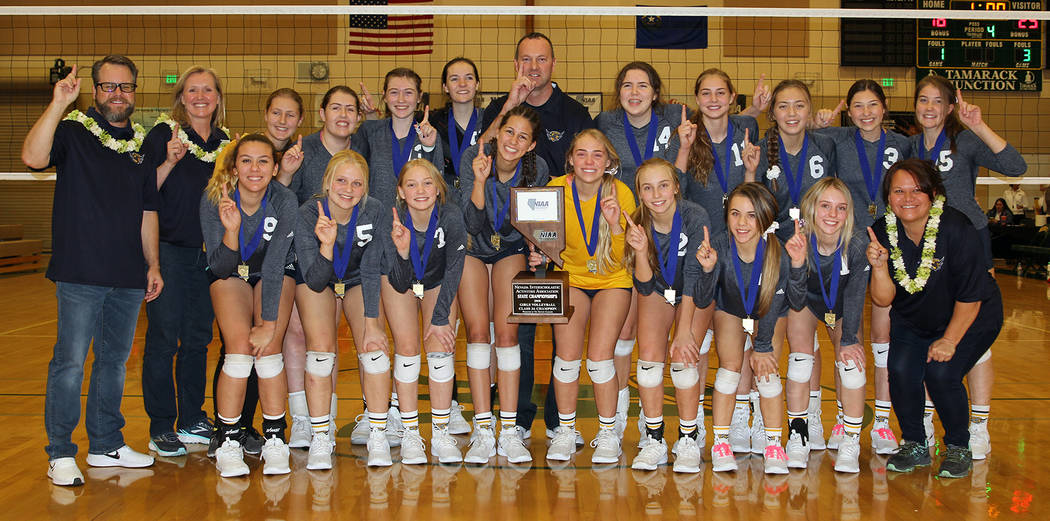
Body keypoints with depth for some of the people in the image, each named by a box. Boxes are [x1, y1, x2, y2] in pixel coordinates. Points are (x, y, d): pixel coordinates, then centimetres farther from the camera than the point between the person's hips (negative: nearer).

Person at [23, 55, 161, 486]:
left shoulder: (141, 144, 15)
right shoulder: (73, 132, 0)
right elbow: (33, 157, -22)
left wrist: (153, 264, 14)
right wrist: (57, 104, -25)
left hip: (129, 277, 5)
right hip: (80, 273, -5)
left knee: (115, 361, 12)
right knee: (70, 362, -4)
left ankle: (106, 444, 24)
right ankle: (60, 454, 6)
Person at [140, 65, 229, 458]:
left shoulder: (224, 141, 10)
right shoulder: (164, 135, -5)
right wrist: (169, 162, -23)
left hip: (209, 252, 5)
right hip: (168, 250, -5)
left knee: (198, 338, 11)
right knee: (163, 339, -2)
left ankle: (192, 421, 22)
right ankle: (161, 428, 8)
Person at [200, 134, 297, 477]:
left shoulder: (284, 201, -25)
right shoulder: (214, 200, -24)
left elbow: (274, 266, -25)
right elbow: (220, 268, -23)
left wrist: (269, 324, -27)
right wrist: (231, 229, -42)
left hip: (275, 274, 0)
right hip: (231, 274, 0)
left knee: (268, 348, -18)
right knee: (240, 347, -20)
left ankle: (275, 440, -5)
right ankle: (228, 444, -8)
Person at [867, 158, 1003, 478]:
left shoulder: (955, 229, -27)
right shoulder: (882, 232, -15)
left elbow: (970, 297, -19)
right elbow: (883, 299, -16)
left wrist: (949, 340, -16)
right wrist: (879, 266, -34)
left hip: (970, 319, -4)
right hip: (912, 320, 4)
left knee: (941, 373, -22)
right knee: (901, 370, -17)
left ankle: (958, 448, 4)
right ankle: (914, 446, 6)